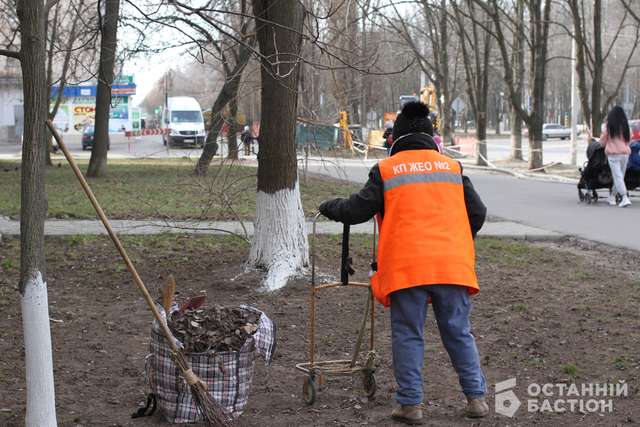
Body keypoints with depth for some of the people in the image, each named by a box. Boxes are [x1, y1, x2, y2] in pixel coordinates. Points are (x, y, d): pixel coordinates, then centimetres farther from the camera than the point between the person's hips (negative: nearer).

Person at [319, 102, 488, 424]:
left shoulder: (386, 170, 4)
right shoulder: (451, 167, 13)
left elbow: (357, 210, 2)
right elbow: (477, 213, 14)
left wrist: (329, 207, 22)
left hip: (406, 266, -2)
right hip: (452, 264, 2)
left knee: (408, 336, 5)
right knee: (459, 333, 11)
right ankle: (476, 398, 11)